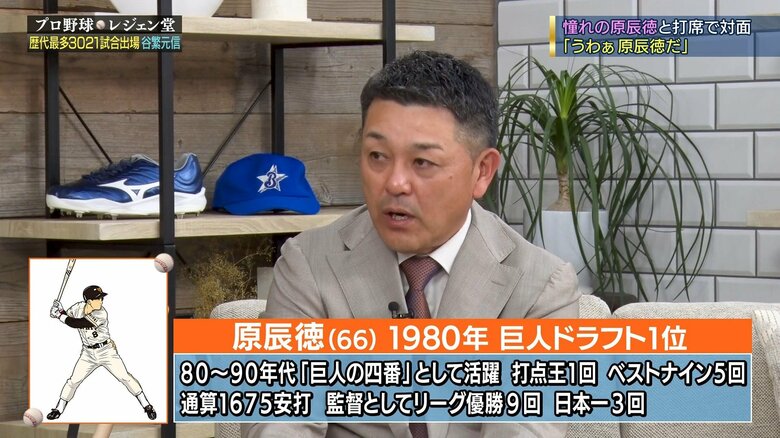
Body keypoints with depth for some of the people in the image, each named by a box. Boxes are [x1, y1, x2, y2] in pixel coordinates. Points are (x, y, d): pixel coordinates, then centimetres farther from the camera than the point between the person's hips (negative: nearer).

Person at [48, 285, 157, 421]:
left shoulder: (101, 315, -24)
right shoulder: (79, 307, -8)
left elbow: (78, 324, -32)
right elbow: (67, 319, 2)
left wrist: (60, 316, -27)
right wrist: (59, 311, -20)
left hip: (107, 351, -4)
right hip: (88, 353, 4)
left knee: (125, 377, -3)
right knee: (73, 381, 2)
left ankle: (146, 406, 7)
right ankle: (59, 409, 19)